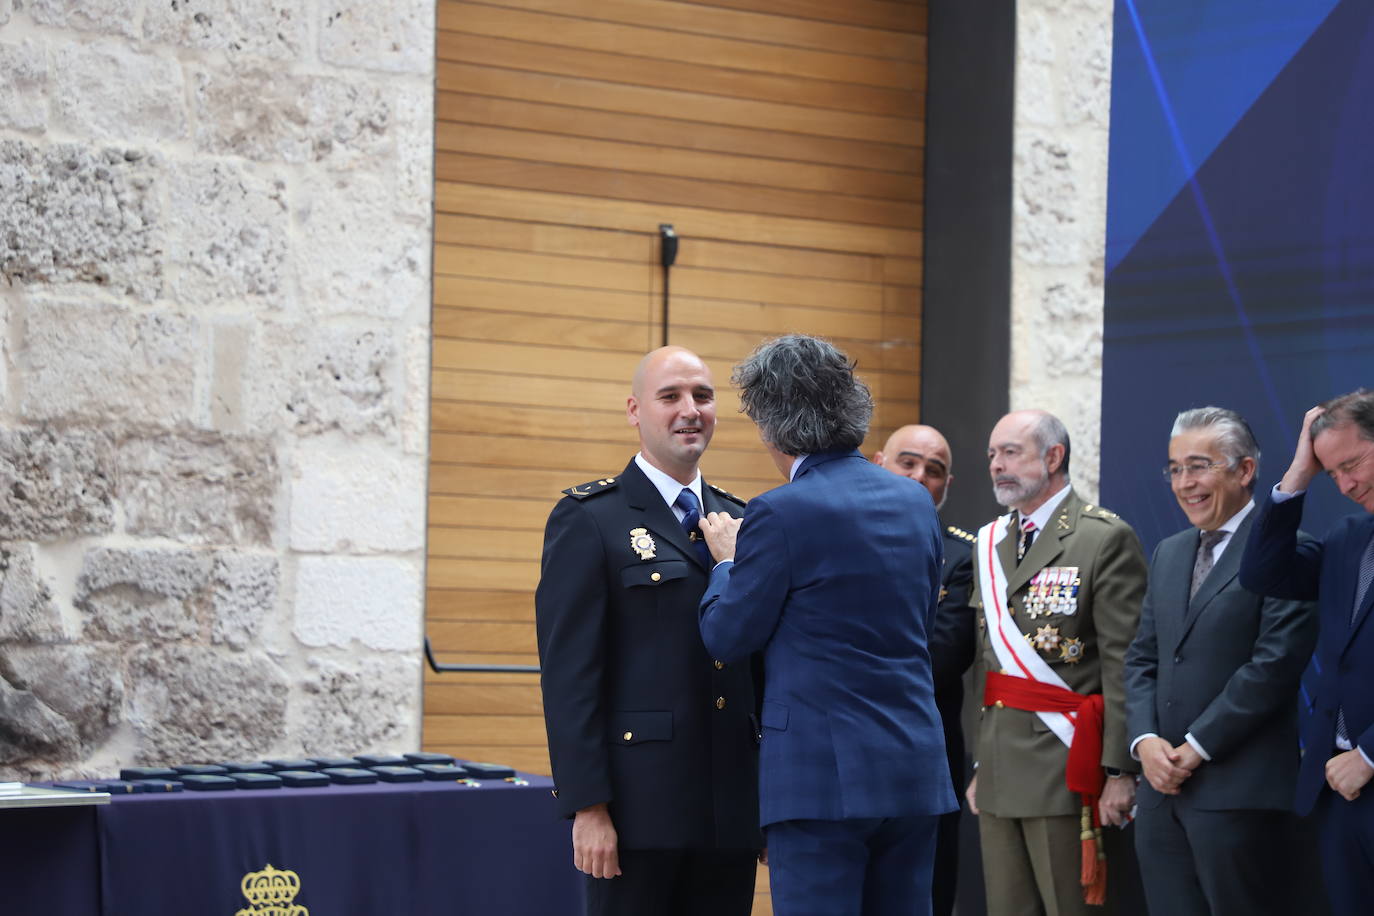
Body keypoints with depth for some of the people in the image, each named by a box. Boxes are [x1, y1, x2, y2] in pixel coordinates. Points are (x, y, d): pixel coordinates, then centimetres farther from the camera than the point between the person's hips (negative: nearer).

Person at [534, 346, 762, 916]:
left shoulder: (740, 522, 16)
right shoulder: (588, 520, -2)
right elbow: (569, 672, -8)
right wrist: (587, 806, -15)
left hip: (732, 807, 5)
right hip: (639, 803, -5)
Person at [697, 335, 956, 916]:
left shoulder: (782, 514, -12)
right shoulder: (916, 503, 9)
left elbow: (728, 637, -5)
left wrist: (727, 560, 14)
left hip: (822, 775, -7)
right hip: (915, 772, 7)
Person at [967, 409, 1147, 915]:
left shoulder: (1106, 539, -7)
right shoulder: (989, 544, 16)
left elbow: (1125, 665, -12)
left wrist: (1120, 771, -17)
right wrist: (980, 765, 15)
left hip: (1062, 767, -7)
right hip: (1000, 774, 7)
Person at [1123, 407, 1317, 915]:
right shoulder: (1168, 554, 19)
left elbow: (1275, 665, -14)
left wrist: (1196, 748, -13)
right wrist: (1145, 740, -1)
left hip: (1238, 794, -7)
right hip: (1163, 789, 7)